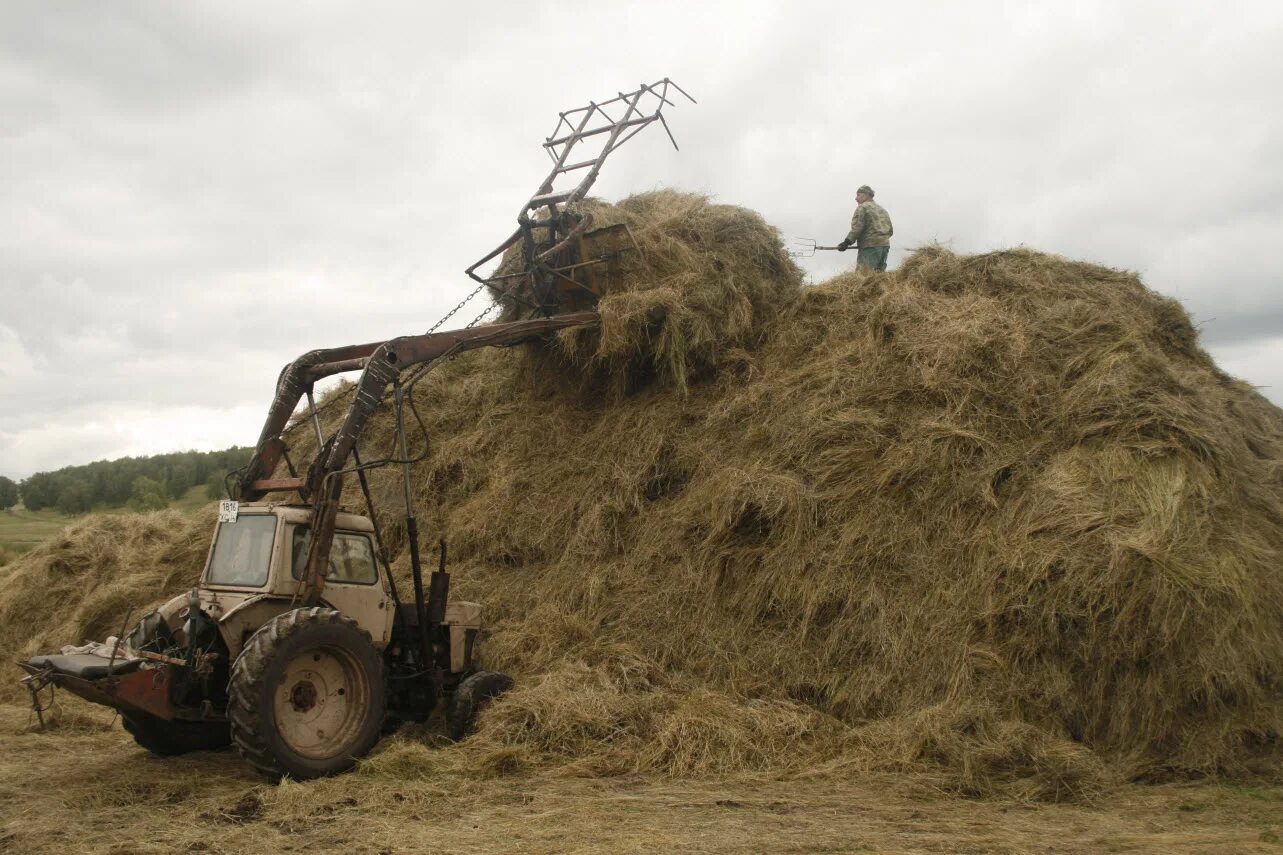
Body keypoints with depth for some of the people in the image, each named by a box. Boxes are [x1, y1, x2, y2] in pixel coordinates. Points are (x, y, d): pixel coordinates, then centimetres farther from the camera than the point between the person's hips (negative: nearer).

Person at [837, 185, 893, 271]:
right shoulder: (882, 209, 23)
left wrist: (847, 242, -13)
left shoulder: (862, 207, -3)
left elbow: (857, 228, -15)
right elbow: (890, 231, 21)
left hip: (870, 248, -8)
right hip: (885, 246, 8)